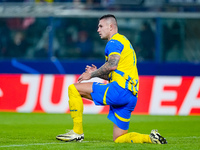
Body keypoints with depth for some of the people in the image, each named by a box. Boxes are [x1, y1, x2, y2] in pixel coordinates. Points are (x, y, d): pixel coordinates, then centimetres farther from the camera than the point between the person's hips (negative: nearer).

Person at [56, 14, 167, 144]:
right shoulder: (124, 42, 30)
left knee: (73, 89, -8)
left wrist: (92, 75, -8)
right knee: (118, 139, 11)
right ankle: (151, 138, -4)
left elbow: (112, 65, -20)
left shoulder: (114, 42, -1)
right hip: (131, 96, 10)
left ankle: (77, 132, -9)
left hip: (119, 89, -10)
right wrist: (96, 72, 18)